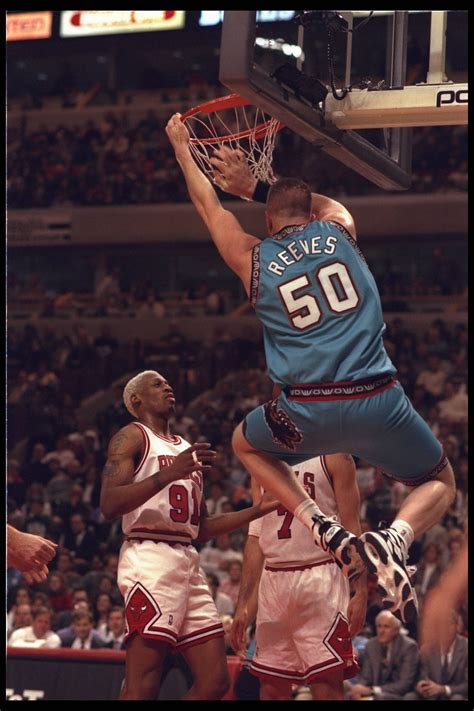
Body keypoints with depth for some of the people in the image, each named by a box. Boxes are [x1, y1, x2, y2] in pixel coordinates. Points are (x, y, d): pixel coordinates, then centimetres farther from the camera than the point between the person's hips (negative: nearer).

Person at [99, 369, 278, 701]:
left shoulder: (188, 450, 26)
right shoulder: (133, 436, 1)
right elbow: (109, 505, -14)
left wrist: (259, 509, 20)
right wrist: (168, 474, -23)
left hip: (188, 562, 8)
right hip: (150, 559, -8)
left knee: (215, 681, 2)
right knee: (141, 688, -14)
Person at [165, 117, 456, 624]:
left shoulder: (252, 259, 9)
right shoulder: (338, 226, 10)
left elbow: (209, 206, 28)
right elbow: (320, 202, 36)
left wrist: (180, 146, 41)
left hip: (308, 411, 0)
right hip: (378, 401, 0)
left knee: (246, 445, 33)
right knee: (439, 484, 23)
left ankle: (320, 526, 9)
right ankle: (394, 539, -12)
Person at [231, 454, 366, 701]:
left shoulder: (333, 458, 3)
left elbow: (351, 528, -3)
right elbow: (255, 541, 16)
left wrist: (360, 591, -13)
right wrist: (243, 604, 10)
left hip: (321, 579, -5)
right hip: (273, 582, 5)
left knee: (327, 684, -11)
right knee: (271, 687, 5)